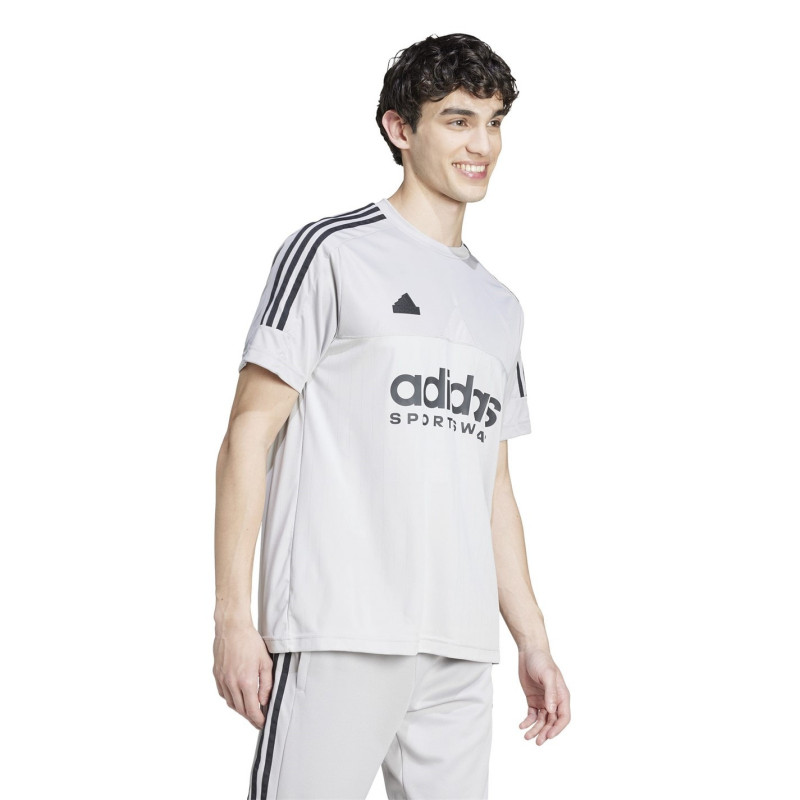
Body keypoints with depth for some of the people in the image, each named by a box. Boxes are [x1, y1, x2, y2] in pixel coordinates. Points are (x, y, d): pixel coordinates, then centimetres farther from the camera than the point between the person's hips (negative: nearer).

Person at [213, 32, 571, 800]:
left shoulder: (499, 305, 20)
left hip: (461, 651, 6)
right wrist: (233, 617, -11)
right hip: (337, 633, -6)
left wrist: (534, 643, 17)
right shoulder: (331, 252, 1)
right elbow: (249, 434, -4)